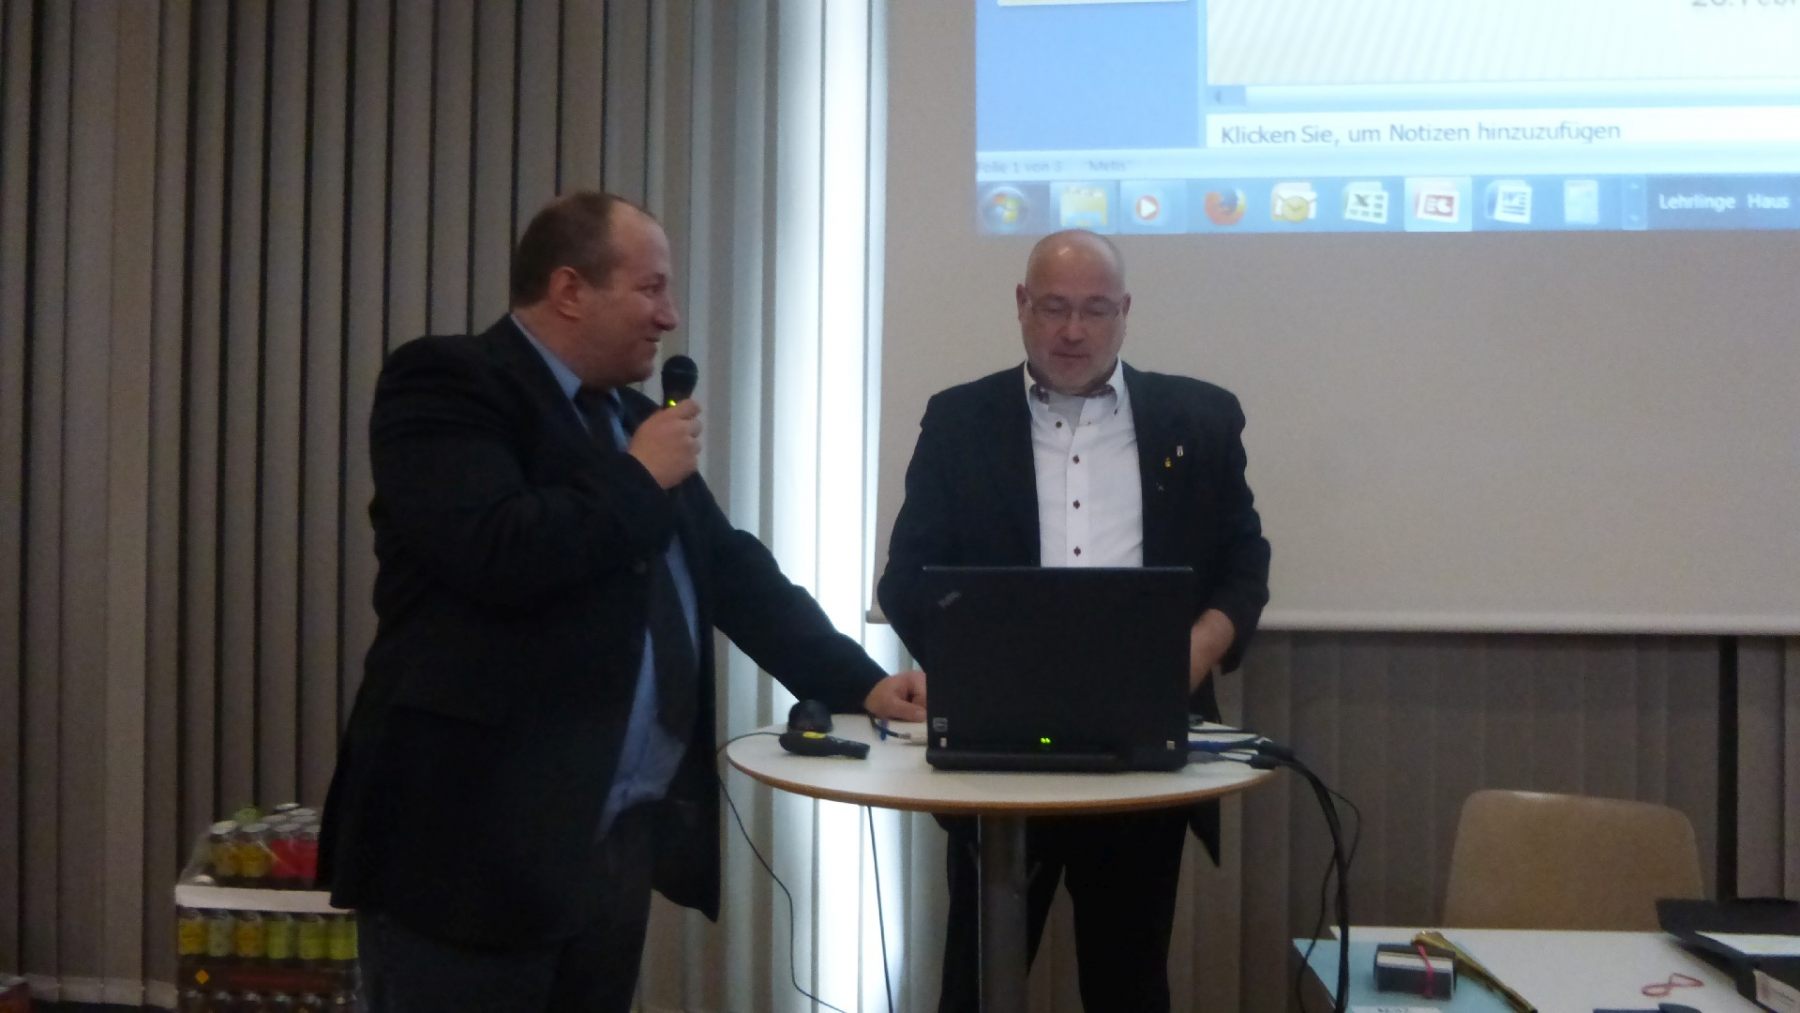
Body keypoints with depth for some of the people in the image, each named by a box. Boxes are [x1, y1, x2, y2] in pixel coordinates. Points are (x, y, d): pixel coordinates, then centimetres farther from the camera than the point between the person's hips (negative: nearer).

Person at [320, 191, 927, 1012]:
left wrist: (859, 683, 8)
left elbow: (732, 568, 17)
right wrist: (641, 479, -11)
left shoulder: (634, 416, 16)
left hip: (623, 837, 8)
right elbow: (497, 554, -25)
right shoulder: (445, 383, -9)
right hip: (475, 841, -7)